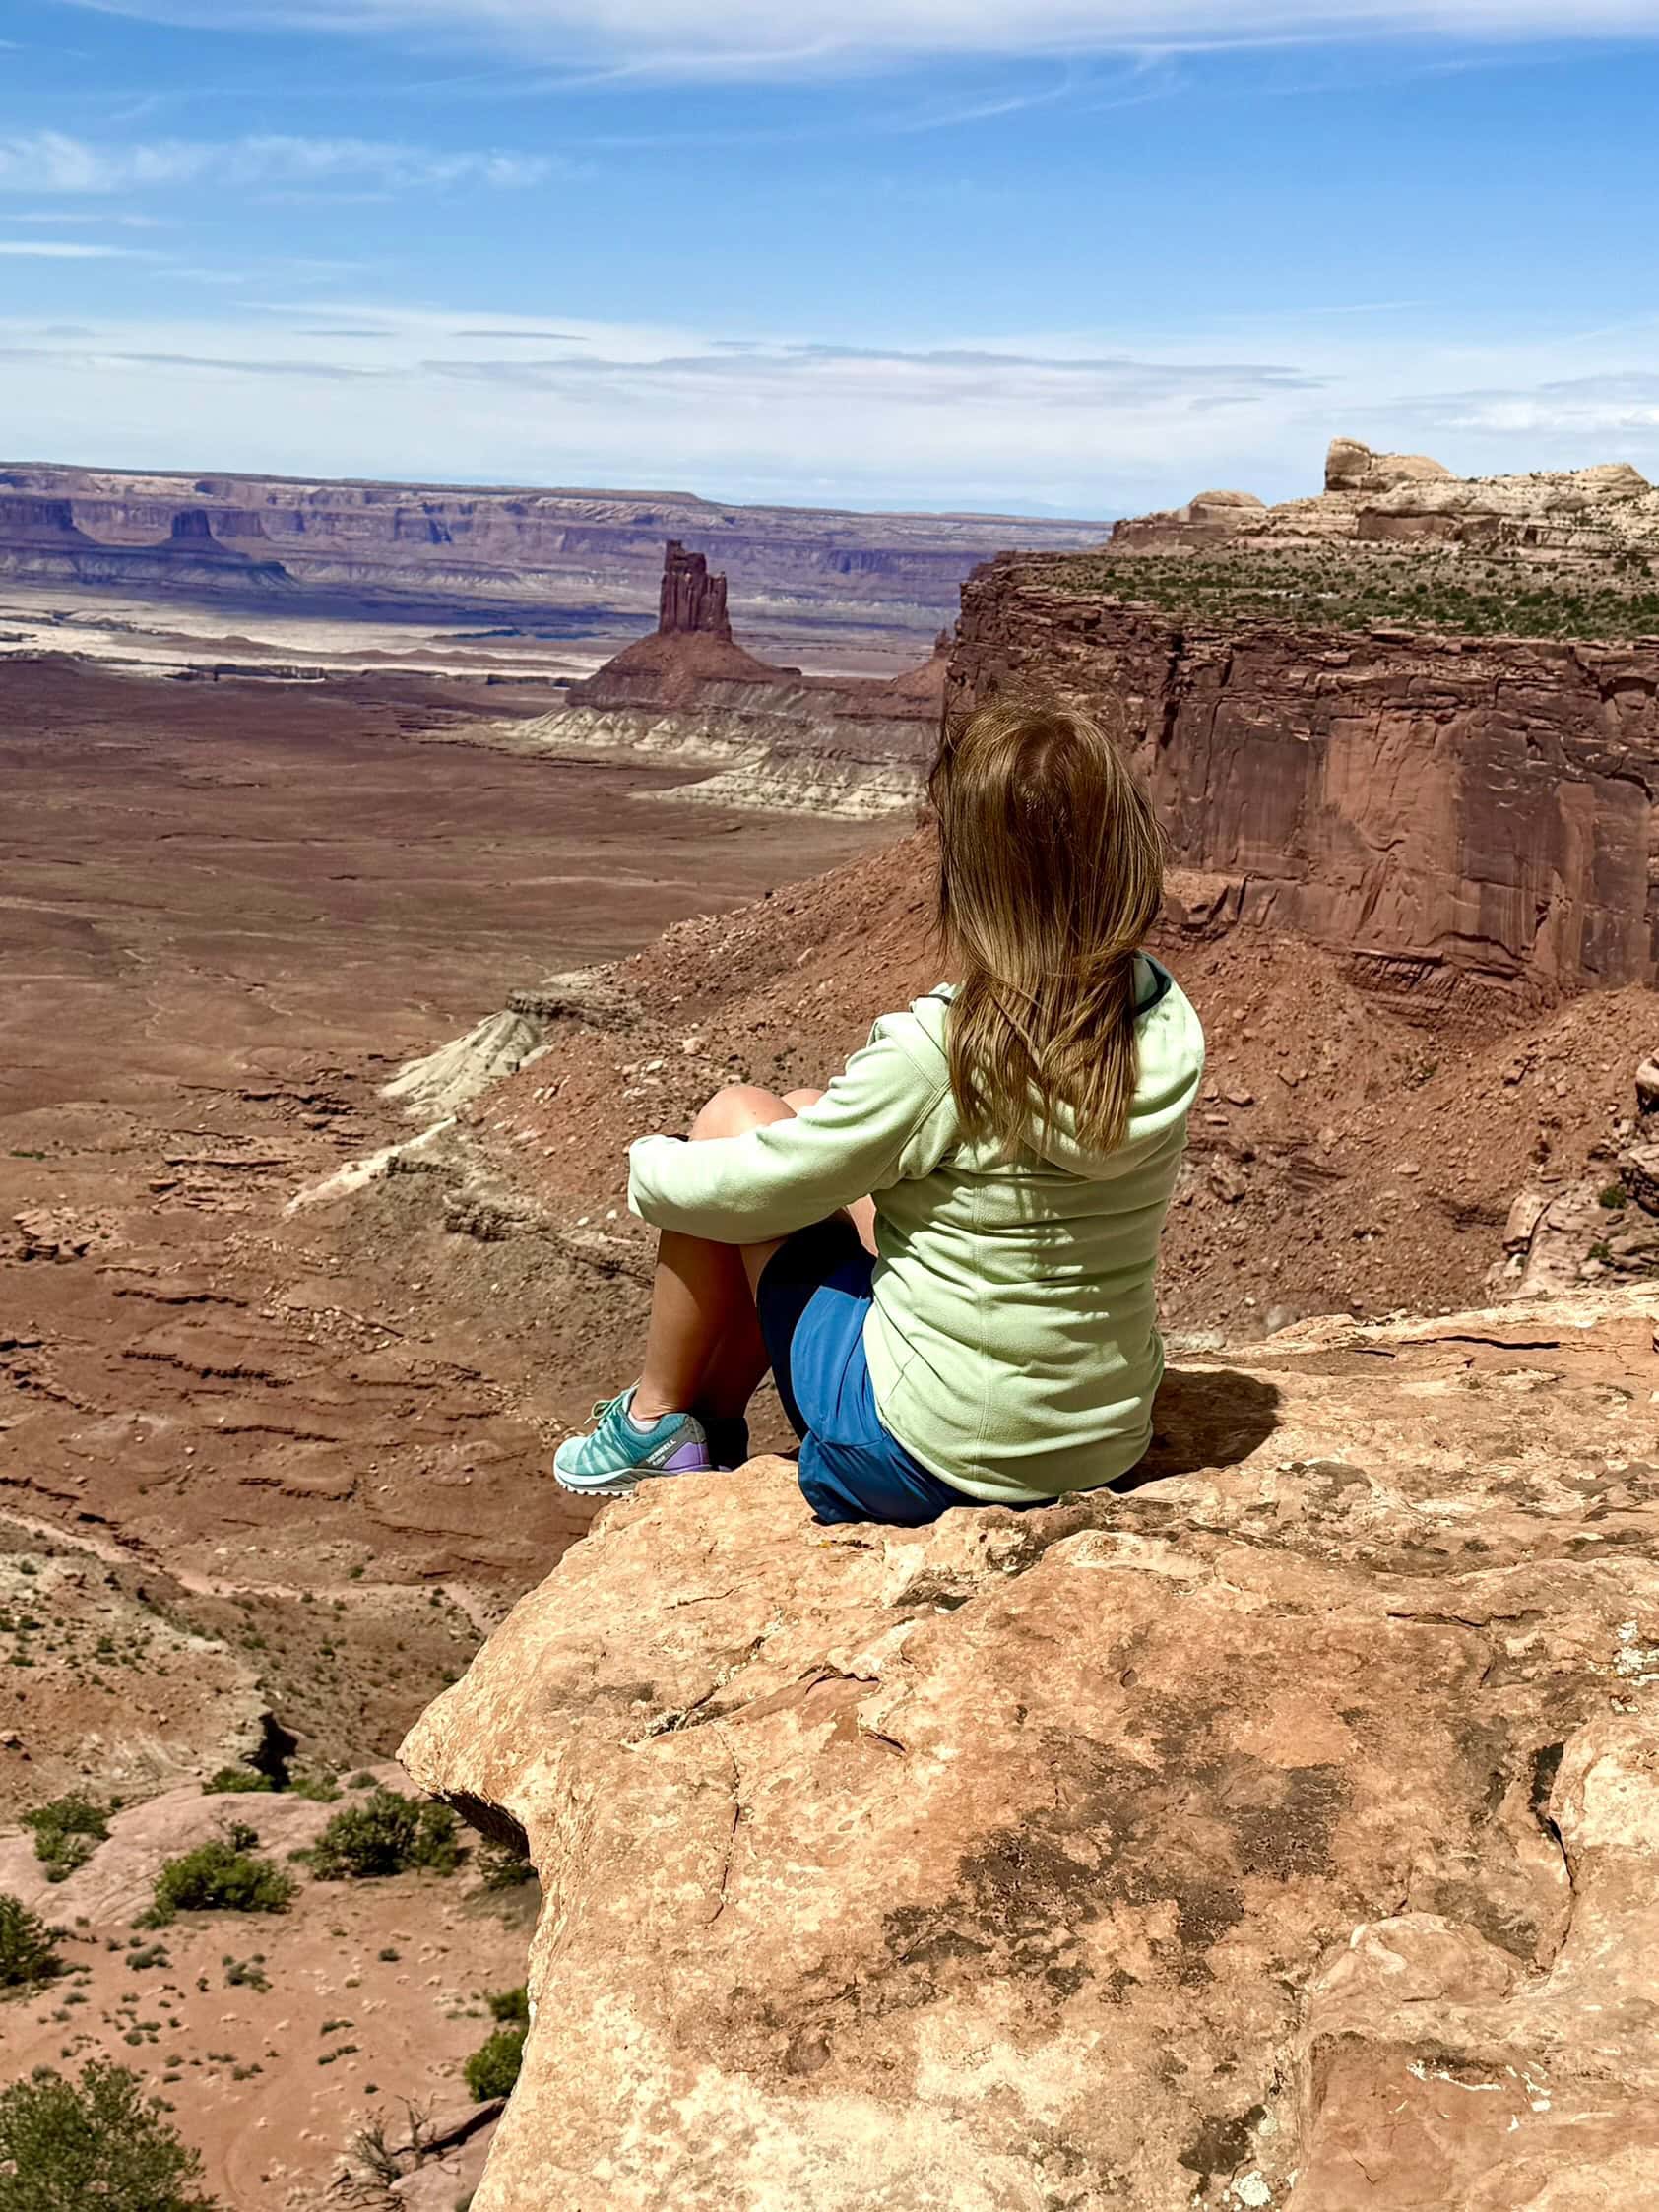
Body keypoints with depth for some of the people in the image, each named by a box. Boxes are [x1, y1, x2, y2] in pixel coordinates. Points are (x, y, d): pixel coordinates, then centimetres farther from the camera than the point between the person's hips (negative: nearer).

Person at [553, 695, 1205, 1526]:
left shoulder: (942, 1051, -26)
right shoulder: (1170, 1024, -6)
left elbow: (750, 1193, -13)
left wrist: (651, 1168, 9)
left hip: (925, 1459, -7)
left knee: (735, 1117, 7)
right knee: (810, 1120, 19)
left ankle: (657, 1423, 24)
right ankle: (713, 1420, 34)